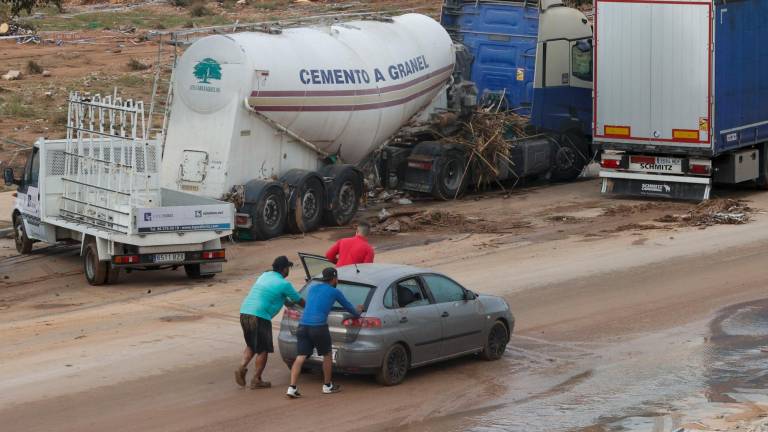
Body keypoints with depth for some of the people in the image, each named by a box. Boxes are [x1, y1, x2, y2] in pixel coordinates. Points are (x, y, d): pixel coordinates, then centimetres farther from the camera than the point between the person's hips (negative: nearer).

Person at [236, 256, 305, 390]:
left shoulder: (265, 276, 18)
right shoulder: (284, 284, -3)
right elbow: (299, 301, 8)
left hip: (244, 312, 7)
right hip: (260, 316, -7)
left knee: (251, 345, 22)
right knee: (263, 350, 5)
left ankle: (242, 367, 2)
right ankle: (256, 380, 8)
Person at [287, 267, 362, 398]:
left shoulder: (312, 288, 22)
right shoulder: (334, 292, 8)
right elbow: (349, 307, 19)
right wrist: (358, 311, 43)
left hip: (303, 325, 4)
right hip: (319, 327, -4)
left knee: (300, 357, 0)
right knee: (327, 355, 16)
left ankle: (292, 387, -12)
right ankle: (327, 386, 26)